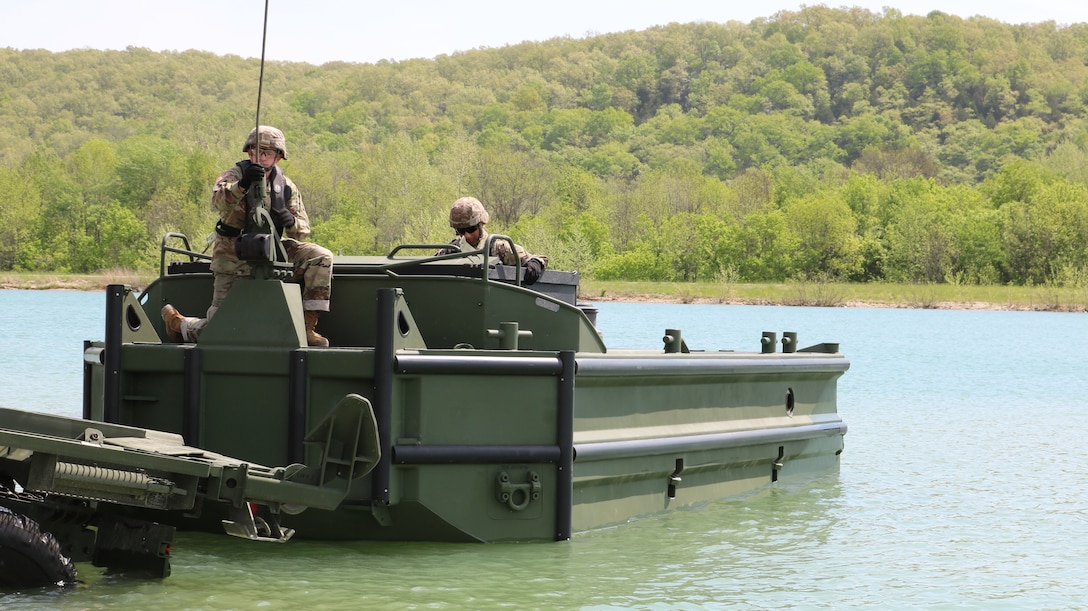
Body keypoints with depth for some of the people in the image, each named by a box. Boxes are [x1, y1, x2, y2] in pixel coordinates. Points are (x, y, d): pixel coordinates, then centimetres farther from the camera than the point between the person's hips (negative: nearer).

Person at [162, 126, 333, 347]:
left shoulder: (286, 187, 4)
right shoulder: (236, 174, -8)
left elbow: (303, 231, -1)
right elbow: (218, 201, -32)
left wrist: (292, 222, -26)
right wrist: (243, 184, -52)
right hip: (234, 258, -4)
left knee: (321, 257, -17)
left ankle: (307, 327, -13)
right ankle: (176, 322, 27)